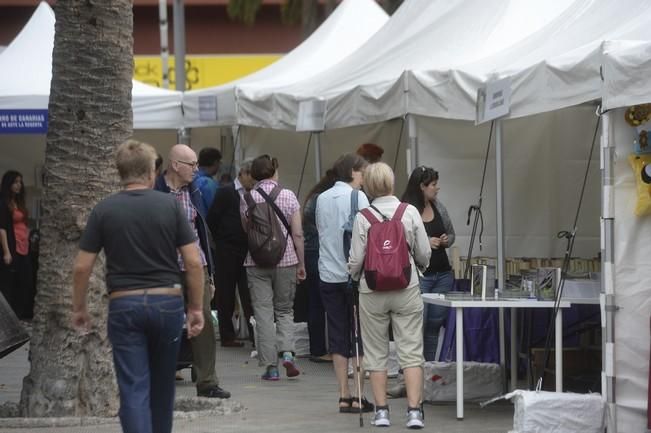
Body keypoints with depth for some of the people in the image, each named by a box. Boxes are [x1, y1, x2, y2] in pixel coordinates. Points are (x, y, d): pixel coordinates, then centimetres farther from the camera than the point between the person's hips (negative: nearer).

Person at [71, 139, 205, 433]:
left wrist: (79, 308, 11)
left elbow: (82, 267, -2)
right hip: (167, 302, 1)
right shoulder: (170, 206, -1)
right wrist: (196, 307, 3)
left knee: (133, 389, -4)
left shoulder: (104, 210, -2)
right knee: (162, 384, 19)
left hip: (124, 305, -1)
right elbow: (193, 262, -5)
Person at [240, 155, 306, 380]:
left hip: (256, 262, 0)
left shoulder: (247, 199, -2)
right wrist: (301, 263, 6)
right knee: (285, 310, 14)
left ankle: (270, 365, 0)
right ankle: (287, 351, -8)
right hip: (285, 260, 0)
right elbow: (297, 234, -3)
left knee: (263, 312, 3)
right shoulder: (288, 196, -3)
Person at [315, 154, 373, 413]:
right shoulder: (357, 197, -8)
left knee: (338, 336, 8)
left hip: (328, 275, 5)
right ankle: (358, 397, -3)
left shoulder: (322, 199, 11)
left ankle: (344, 396, 7)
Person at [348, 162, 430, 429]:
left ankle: (381, 411, 11)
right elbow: (424, 254, 1)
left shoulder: (363, 217, -8)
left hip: (373, 291, 0)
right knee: (411, 351, 2)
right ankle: (414, 411, -6)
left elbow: (356, 260, -5)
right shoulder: (410, 212, -5)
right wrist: (419, 266, 24)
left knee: (376, 353, 10)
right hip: (406, 288, 0)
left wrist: (355, 276, 17)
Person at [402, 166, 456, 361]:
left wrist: (446, 241, 0)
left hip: (442, 274, 7)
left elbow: (451, 234, 22)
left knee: (435, 323, 9)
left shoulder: (438, 207, 10)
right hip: (419, 274, -7)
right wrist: (426, 243, -20)